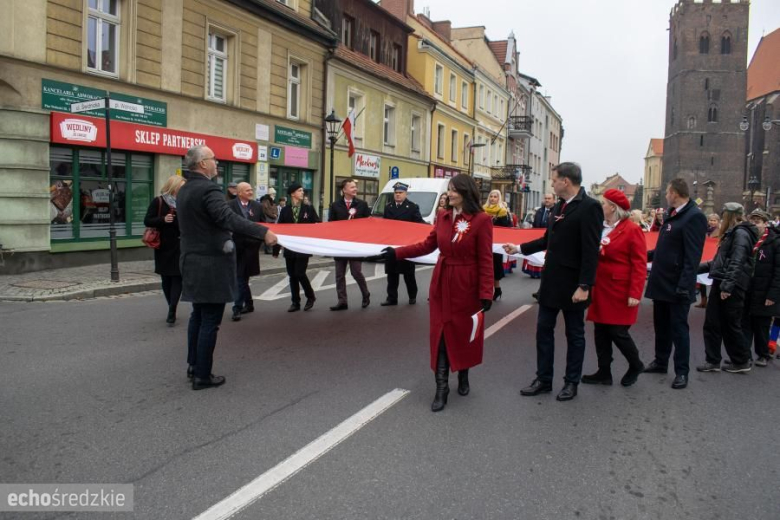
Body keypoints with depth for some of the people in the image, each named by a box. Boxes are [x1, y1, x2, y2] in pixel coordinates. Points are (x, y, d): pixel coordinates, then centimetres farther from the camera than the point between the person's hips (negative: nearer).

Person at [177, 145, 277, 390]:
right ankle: (202, 375, 5)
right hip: (211, 265, -9)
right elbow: (229, 218, -31)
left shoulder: (184, 191, 12)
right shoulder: (208, 189, -18)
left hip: (193, 261, 10)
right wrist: (263, 232, -35)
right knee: (210, 322, -2)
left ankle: (194, 365, 28)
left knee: (198, 316, 19)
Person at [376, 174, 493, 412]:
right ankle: (441, 388, 11)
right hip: (442, 282, 4)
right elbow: (428, 245, 9)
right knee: (440, 334, 4)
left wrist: (486, 293, -17)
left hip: (466, 285, -4)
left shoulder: (481, 220, -13)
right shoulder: (443, 216, 4)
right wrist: (397, 253, 2)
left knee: (464, 333, 12)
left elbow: (485, 260, -14)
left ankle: (463, 376, 37)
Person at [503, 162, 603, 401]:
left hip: (572, 285, -8)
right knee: (543, 329, 11)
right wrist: (519, 248, 17)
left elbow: (591, 251, -20)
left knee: (574, 334, 8)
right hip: (551, 281, 8)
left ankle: (571, 382, 22)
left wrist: (584, 286, -22)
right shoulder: (559, 206, 10)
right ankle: (543, 379, 23)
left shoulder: (589, 207, -16)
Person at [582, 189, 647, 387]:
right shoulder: (600, 227, 9)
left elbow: (639, 265, -13)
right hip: (600, 289, 6)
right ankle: (604, 372, 19)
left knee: (618, 332, -1)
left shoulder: (632, 230, -10)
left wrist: (634, 293, -17)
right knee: (600, 332, 8)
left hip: (620, 291, -6)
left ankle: (636, 365, 23)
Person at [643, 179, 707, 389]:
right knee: (661, 325, 17)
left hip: (677, 285, -8)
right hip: (661, 282, 8)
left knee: (678, 328, 1)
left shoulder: (694, 216, -15)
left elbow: (692, 256, -21)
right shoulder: (671, 215, 13)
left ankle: (682, 371, 11)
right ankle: (660, 362, 30)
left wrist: (684, 285, -24)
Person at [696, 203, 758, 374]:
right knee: (712, 323, 8)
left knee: (731, 325, 1)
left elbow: (737, 263, -21)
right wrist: (699, 268, 27)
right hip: (721, 284, 9)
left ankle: (742, 361, 13)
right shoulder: (732, 233, 19)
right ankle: (713, 361, 13)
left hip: (731, 287, -9)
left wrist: (727, 285, -26)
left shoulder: (741, 233, -11)